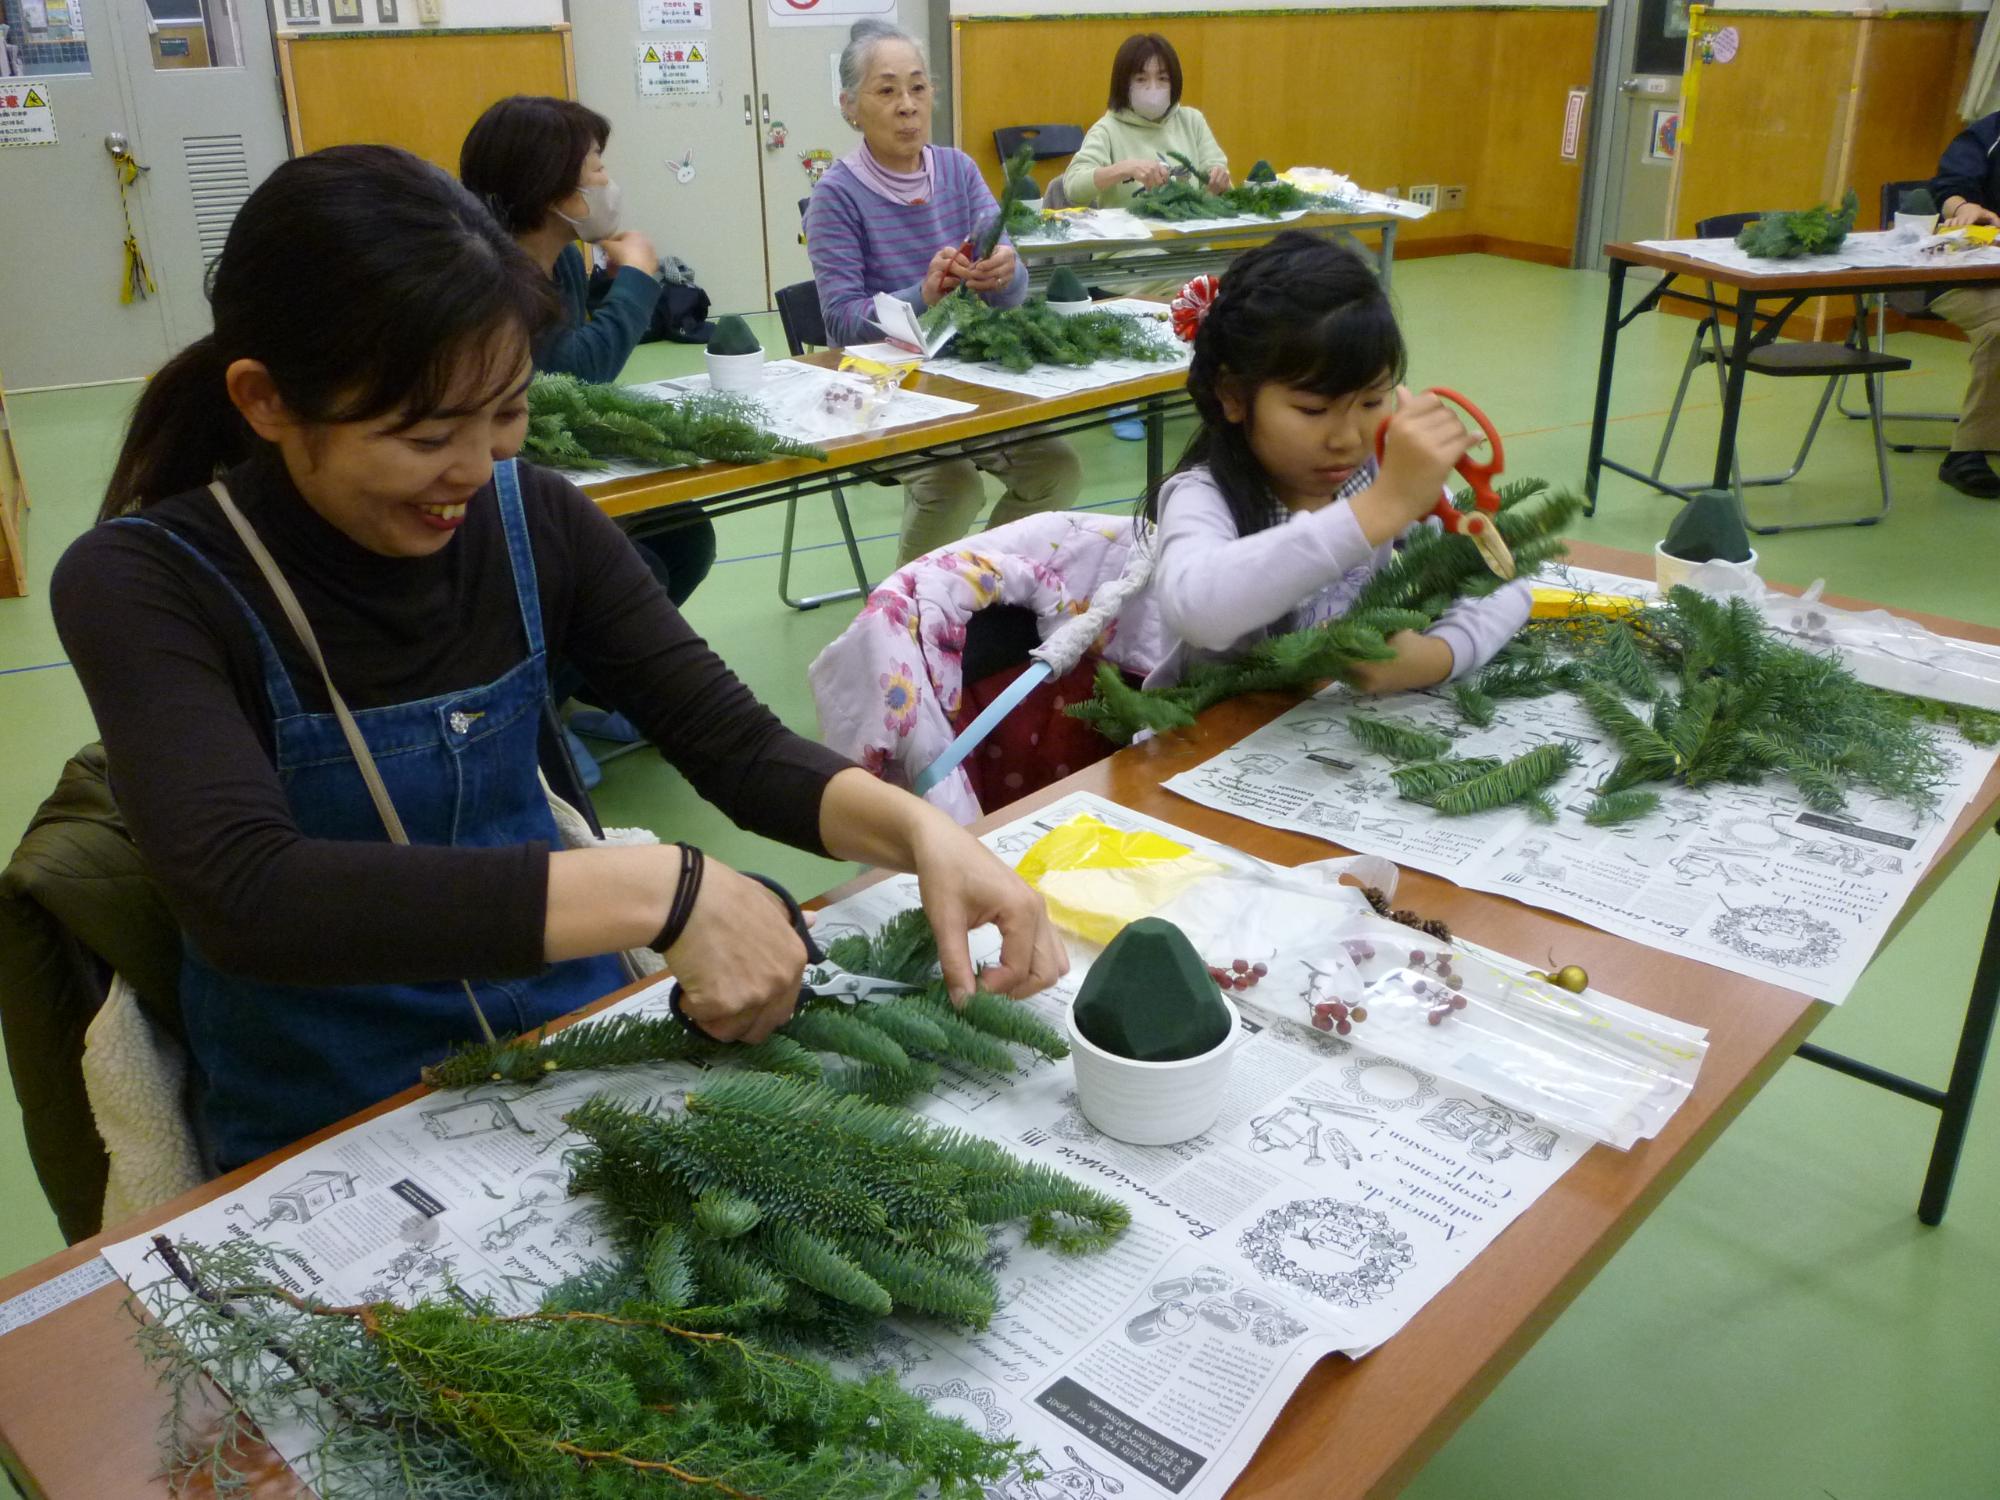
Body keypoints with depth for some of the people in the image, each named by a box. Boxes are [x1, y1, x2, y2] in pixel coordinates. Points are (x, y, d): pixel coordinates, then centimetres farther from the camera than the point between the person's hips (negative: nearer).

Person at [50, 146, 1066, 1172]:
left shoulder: (532, 521, -3)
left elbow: (737, 748, -3)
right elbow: (246, 897, -30)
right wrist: (660, 890, -36)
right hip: (333, 1131, -4)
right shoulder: (144, 586, -15)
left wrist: (922, 829, -22)